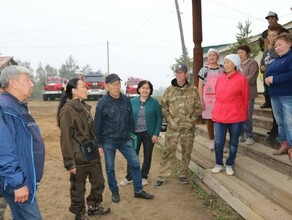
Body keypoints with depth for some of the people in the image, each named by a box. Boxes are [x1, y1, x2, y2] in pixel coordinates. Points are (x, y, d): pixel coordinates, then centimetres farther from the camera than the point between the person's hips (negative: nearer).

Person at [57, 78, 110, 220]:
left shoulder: (84, 107, 11)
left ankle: (94, 206, 40)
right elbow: (65, 138, -18)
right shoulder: (67, 110, -17)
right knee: (78, 188, 10)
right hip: (79, 157, -8)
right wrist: (70, 162, -18)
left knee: (99, 182, 19)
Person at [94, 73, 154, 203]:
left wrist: (131, 133, 11)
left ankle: (138, 190, 20)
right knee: (110, 168, 9)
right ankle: (114, 192, 29)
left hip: (125, 140, 4)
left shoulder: (126, 100, 0)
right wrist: (99, 143, -5)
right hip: (109, 141, -3)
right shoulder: (103, 103, -11)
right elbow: (97, 125, -7)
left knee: (135, 163, 5)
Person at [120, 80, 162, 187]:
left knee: (147, 155, 11)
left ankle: (144, 177, 28)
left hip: (149, 133, 0)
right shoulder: (132, 102, -1)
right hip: (135, 133, 1)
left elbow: (159, 119, -3)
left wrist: (156, 134, -8)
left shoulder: (154, 102, -5)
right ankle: (129, 177, 21)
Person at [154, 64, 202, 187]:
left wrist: (192, 119, -7)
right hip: (173, 128, -1)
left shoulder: (193, 90, 1)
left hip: (188, 128, 1)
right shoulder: (169, 90, 1)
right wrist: (169, 119, -6)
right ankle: (162, 176, 12)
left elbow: (198, 107, 4)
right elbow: (163, 106, 5)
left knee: (186, 153, 12)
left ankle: (182, 174, 30)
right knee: (167, 153, 1)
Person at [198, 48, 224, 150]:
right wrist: (201, 100, -7)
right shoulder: (204, 70, 0)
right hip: (208, 99, -1)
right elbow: (200, 86, 0)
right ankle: (212, 141, 22)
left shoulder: (222, 69, 6)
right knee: (209, 120, 8)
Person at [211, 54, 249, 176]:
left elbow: (245, 99, 0)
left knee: (233, 143, 10)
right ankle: (219, 164, 23)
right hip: (219, 116, 4)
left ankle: (229, 165, 26)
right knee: (218, 142, 5)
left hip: (236, 117, -3)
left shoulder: (242, 79, -7)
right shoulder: (220, 79, 8)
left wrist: (243, 113, 5)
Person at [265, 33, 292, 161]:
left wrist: (275, 79, -20)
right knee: (280, 122, 13)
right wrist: (267, 78, -3)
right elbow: (268, 73, 20)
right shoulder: (276, 60, 19)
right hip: (275, 96, 8)